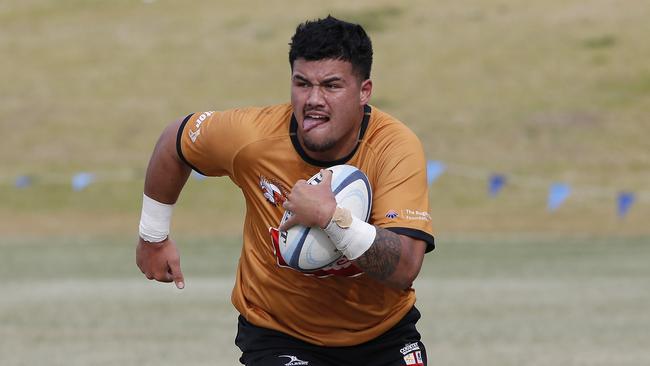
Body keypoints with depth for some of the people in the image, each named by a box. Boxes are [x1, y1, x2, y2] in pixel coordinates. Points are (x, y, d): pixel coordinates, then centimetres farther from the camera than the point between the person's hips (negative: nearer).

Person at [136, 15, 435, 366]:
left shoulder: (397, 148, -24)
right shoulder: (253, 135, -21)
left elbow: (404, 271, -34)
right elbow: (173, 143, 1)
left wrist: (331, 217, -46)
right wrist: (154, 237, 11)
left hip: (385, 334, 1)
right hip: (277, 334, -1)